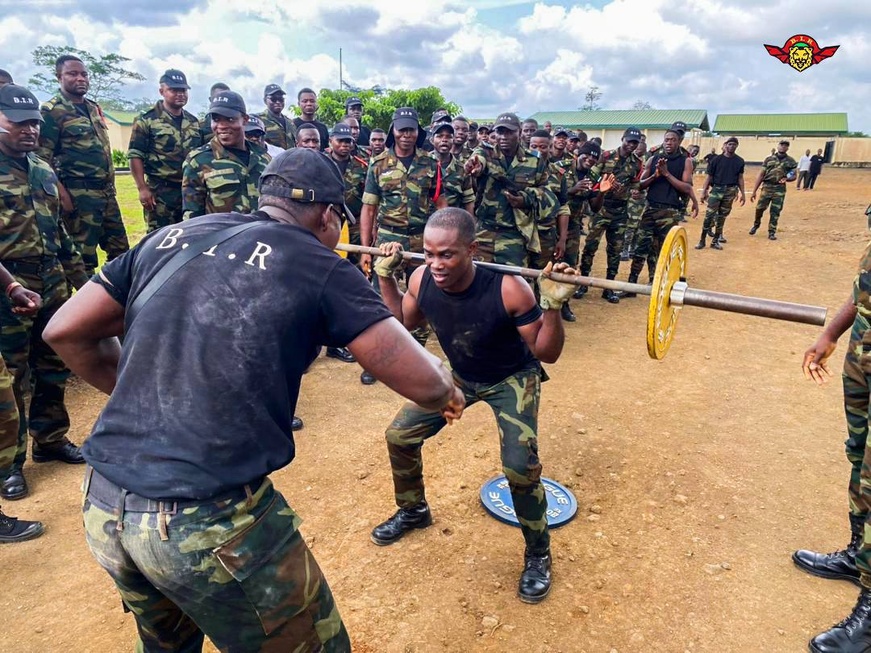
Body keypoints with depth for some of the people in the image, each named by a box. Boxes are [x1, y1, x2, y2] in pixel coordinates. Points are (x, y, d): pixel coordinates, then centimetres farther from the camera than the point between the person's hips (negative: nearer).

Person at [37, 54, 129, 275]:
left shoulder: (94, 108, 16)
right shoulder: (51, 111, -7)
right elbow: (43, 158, -11)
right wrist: (62, 194, -18)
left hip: (106, 191, 8)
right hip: (78, 195, -7)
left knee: (120, 251, 11)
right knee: (83, 256, 0)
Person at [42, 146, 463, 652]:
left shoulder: (171, 237, 9)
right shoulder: (321, 267, -5)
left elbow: (66, 332, 12)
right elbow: (424, 384, -6)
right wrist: (447, 390, 16)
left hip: (103, 506, 7)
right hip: (210, 522, -6)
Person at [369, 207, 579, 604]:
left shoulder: (508, 290, -35)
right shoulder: (422, 281, -22)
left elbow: (546, 353, -25)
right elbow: (402, 323, 1)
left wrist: (553, 306, -41)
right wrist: (385, 276, -10)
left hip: (513, 379, -5)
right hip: (459, 375, 5)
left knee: (520, 467, -21)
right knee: (399, 435, 3)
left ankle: (538, 555, 8)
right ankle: (413, 511, 32)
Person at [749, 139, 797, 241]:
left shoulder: (791, 161, 4)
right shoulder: (769, 159, 5)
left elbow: (794, 176, 9)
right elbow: (761, 175, 4)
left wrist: (786, 179, -16)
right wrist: (754, 191, 0)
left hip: (780, 189, 0)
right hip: (766, 187, 0)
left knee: (775, 212, 1)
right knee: (759, 208, -2)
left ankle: (772, 232, 13)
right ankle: (756, 224, 26)